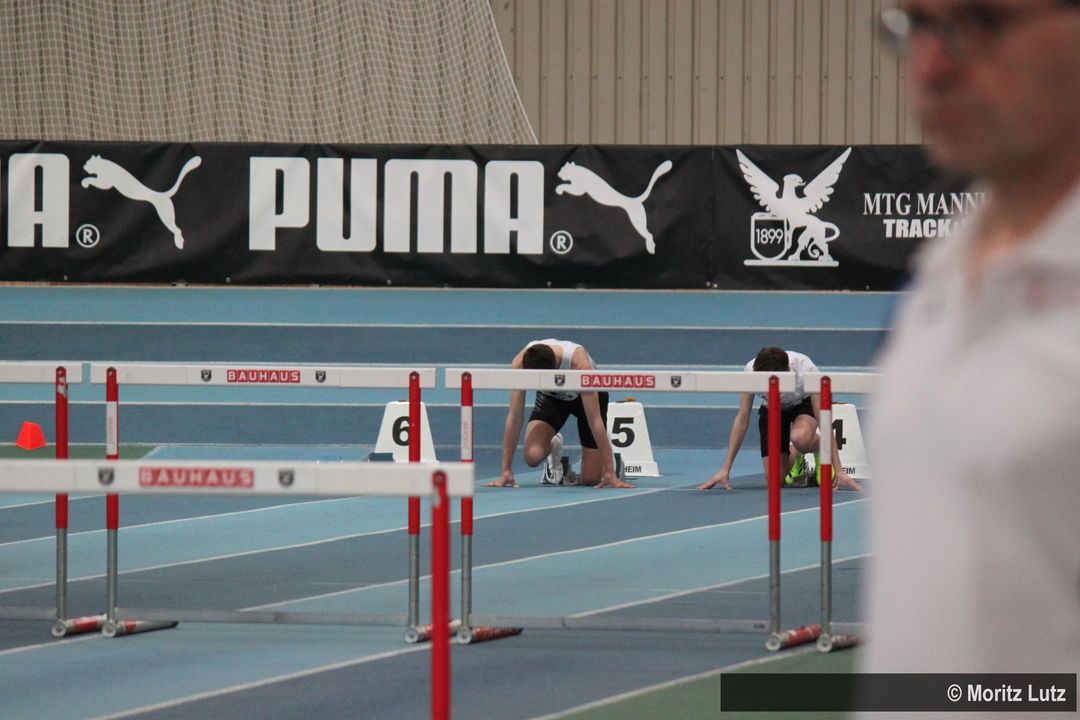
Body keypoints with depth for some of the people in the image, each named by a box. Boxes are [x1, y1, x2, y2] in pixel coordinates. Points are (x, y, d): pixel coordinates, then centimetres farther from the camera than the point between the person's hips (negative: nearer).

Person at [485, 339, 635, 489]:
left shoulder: (578, 360, -41)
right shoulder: (520, 363, -35)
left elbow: (594, 419, -39)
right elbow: (515, 416, -28)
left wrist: (610, 473, -39)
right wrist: (506, 470, -29)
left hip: (588, 396, -2)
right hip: (551, 397, 2)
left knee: (591, 479, -10)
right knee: (533, 456, -24)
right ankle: (553, 447, 12)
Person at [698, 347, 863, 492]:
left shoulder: (806, 369, -38)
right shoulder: (751, 371, -32)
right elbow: (742, 419, -25)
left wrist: (838, 471, -40)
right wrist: (725, 470, -27)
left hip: (804, 404, -2)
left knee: (800, 438, -38)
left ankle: (820, 446, 0)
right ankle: (794, 454, 24)